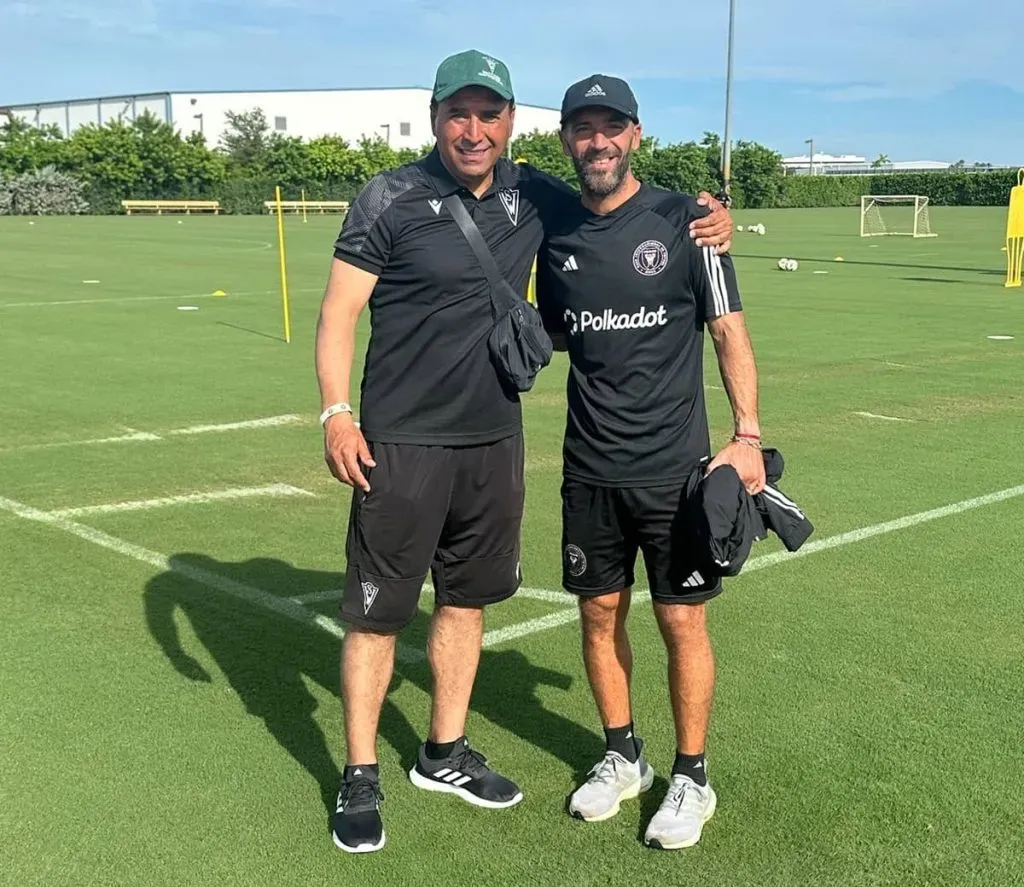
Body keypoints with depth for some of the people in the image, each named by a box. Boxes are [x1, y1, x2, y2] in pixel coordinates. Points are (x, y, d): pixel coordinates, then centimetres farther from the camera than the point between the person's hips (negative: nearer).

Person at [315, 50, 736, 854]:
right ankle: (360, 780, 19)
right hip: (400, 445, -5)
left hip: (496, 441, 5)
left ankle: (444, 754, 34)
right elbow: (339, 309, -7)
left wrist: (710, 223, -1)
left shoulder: (536, 197, 4)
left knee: (467, 600, 16)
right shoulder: (391, 200, -8)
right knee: (378, 614, 2)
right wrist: (335, 412, -18)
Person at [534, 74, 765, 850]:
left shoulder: (683, 220, -5)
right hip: (590, 472, 4)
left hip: (675, 468, -4)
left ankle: (692, 778, 21)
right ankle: (623, 758, 32)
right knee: (600, 615, 12)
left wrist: (747, 433, -13)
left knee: (682, 621, 3)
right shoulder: (557, 238, 6)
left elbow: (728, 327, -5)